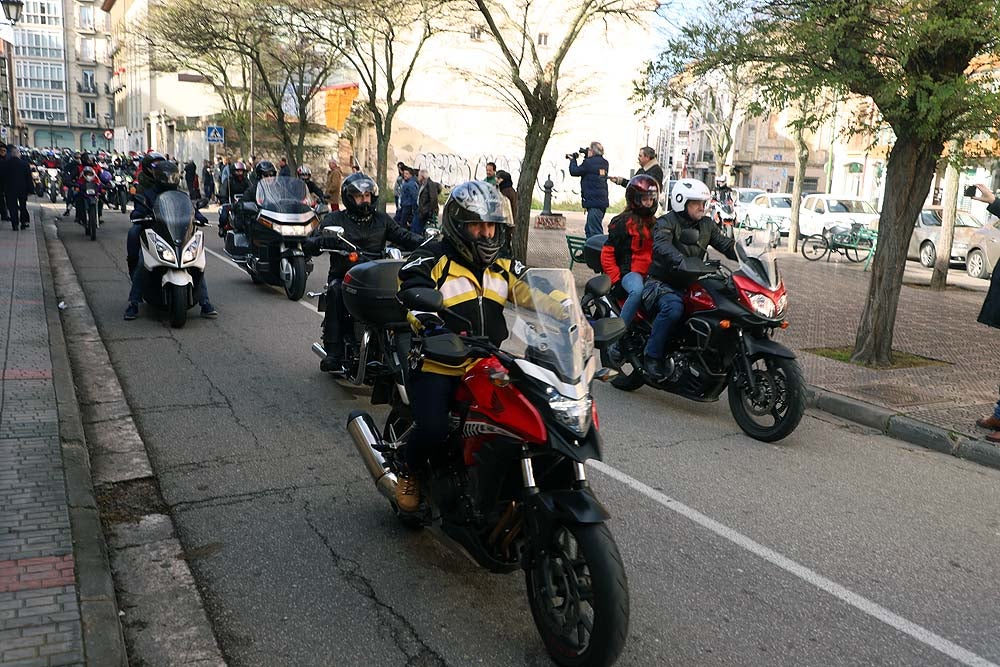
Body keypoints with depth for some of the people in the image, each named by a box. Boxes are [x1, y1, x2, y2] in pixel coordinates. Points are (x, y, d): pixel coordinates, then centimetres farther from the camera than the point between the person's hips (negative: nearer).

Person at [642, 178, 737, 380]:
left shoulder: (706, 224, 13)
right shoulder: (666, 222, -9)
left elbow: (725, 244, 7)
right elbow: (661, 246, -29)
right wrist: (682, 263, -49)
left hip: (689, 285, 7)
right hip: (662, 284, -6)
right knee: (673, 307, -37)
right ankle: (652, 356, -24)